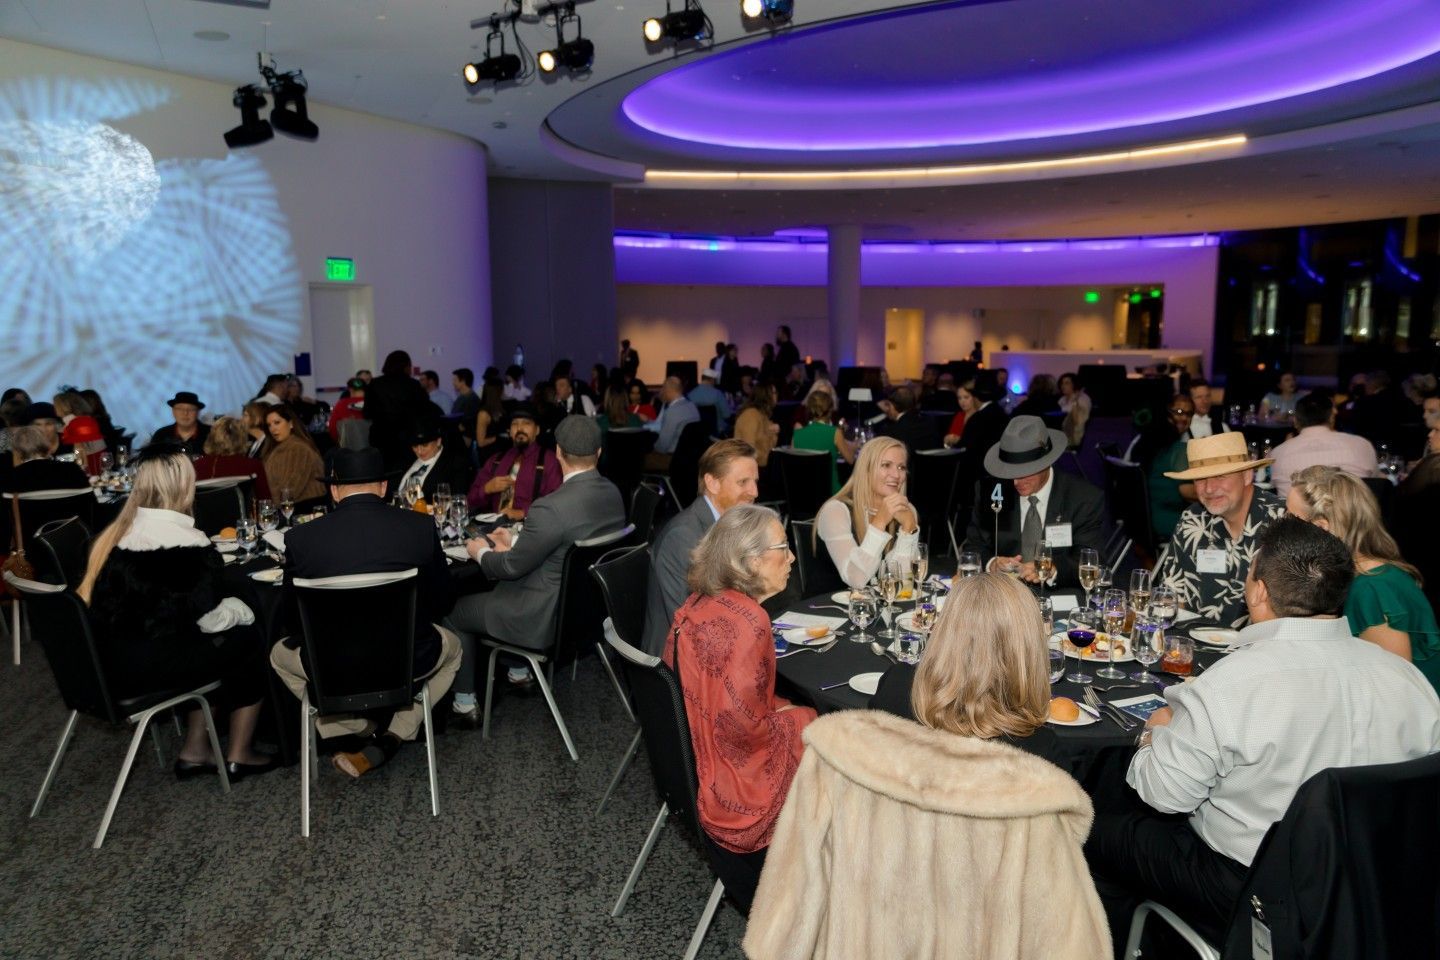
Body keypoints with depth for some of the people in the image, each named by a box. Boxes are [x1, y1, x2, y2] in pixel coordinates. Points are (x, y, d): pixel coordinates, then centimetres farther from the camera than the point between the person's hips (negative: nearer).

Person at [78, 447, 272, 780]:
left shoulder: (114, 534, 6)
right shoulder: (188, 545, -17)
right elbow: (210, 618, -13)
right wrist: (243, 611, 7)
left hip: (109, 662, 8)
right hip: (150, 667, -8)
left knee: (210, 642, 23)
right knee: (247, 640, 10)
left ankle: (195, 750, 26)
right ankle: (238, 755, 21)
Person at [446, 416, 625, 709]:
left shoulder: (551, 509, -30)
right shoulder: (613, 494, -6)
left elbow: (512, 567, -17)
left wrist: (481, 553, 3)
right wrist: (515, 542, 14)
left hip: (549, 618, -8)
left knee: (456, 611, 15)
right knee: (504, 587, 32)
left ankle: (464, 702, 27)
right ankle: (519, 672, 41)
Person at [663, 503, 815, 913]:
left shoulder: (700, 603, 1)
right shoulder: (747, 622, -26)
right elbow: (743, 727, -27)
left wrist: (779, 709, 9)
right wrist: (794, 721, -9)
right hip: (735, 790, -8)